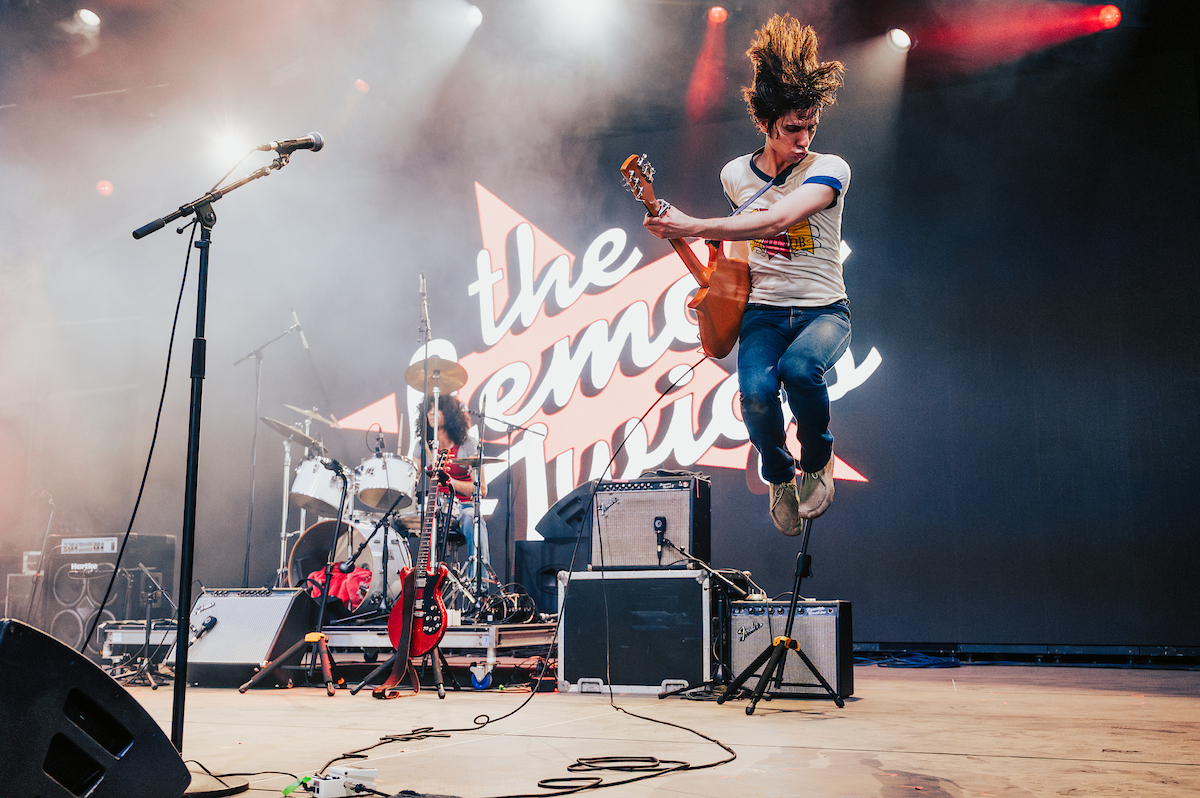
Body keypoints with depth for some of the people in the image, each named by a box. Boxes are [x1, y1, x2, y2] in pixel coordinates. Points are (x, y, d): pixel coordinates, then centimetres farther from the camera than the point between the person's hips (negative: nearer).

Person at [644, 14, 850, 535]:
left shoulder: (830, 170, -12)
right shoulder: (736, 175, 3)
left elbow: (776, 220, -31)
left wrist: (691, 228, -36)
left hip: (824, 310, -2)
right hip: (762, 311, 3)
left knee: (798, 369, -37)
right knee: (755, 392, -29)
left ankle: (817, 461, -3)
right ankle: (779, 476, 6)